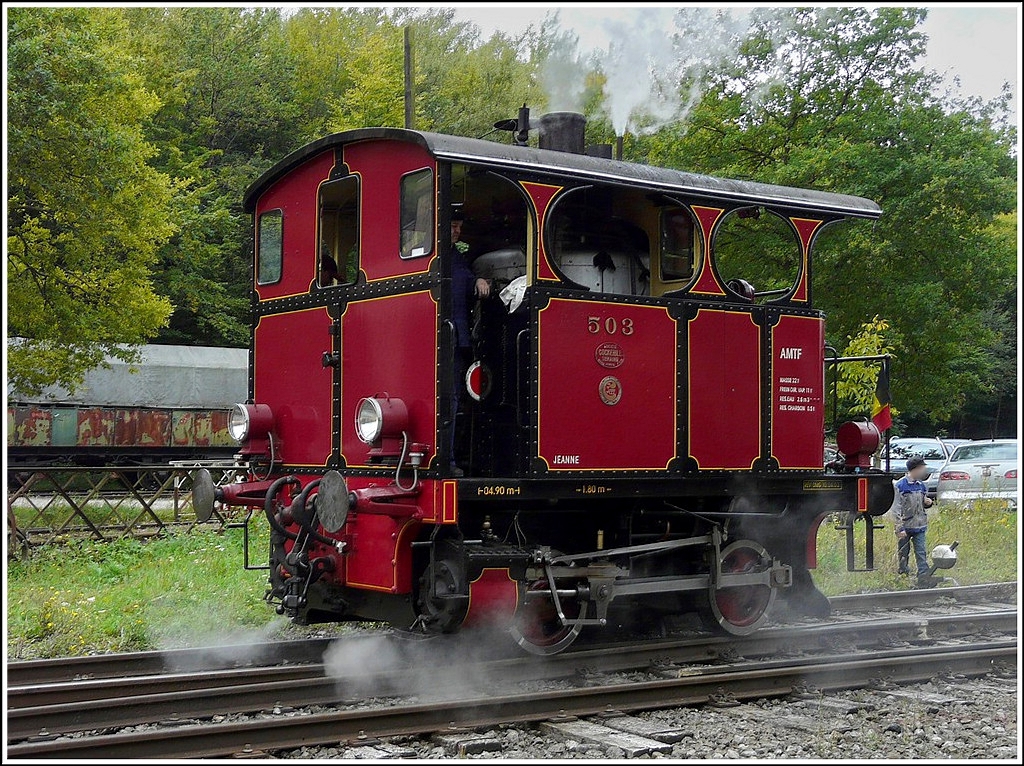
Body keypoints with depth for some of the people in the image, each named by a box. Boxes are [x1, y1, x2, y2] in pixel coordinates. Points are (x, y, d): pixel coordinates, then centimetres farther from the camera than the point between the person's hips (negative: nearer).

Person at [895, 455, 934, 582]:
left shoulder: (921, 485, 9)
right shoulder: (900, 486, -10)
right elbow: (897, 508, -13)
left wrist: (927, 502, -1)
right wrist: (899, 528, -18)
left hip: (919, 526, 4)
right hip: (905, 526, -4)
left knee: (921, 553, -1)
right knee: (903, 553, 8)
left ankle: (924, 578, -2)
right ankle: (903, 575, 22)